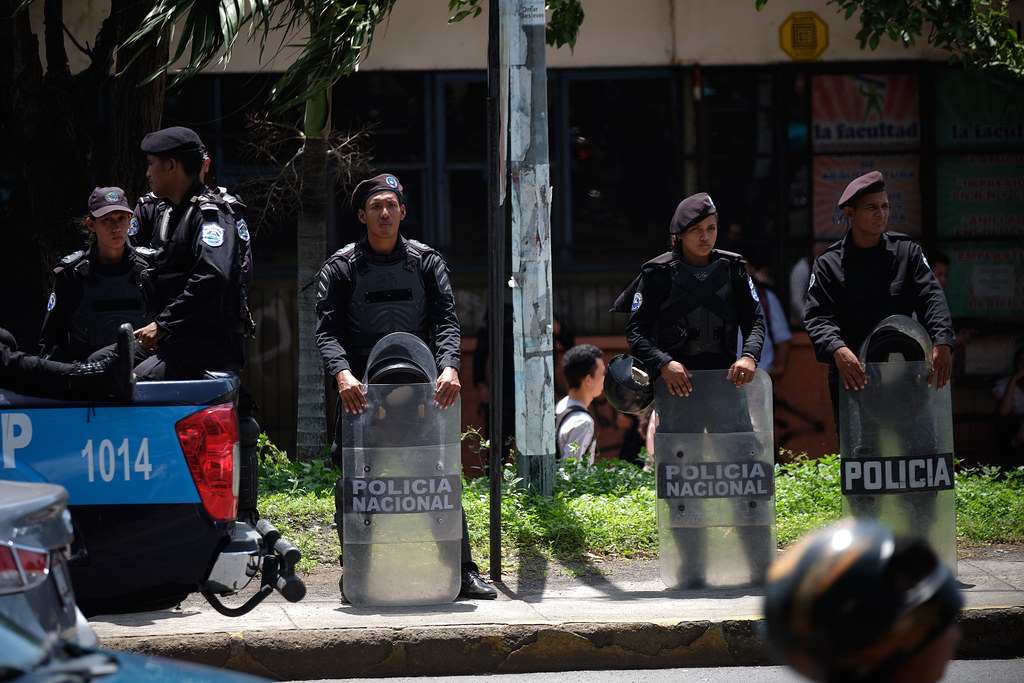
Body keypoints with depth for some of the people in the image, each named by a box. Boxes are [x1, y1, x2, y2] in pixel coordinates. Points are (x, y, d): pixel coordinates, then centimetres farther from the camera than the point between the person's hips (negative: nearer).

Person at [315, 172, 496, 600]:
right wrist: (342, 373, -24)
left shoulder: (427, 263, 9)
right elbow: (328, 330, -5)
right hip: (361, 389, -1)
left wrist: (449, 367, -19)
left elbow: (446, 321, 0)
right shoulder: (342, 268, 4)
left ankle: (462, 572, -1)